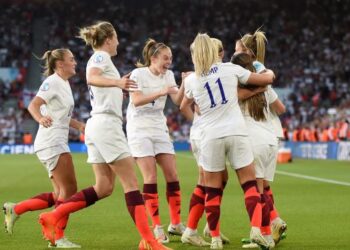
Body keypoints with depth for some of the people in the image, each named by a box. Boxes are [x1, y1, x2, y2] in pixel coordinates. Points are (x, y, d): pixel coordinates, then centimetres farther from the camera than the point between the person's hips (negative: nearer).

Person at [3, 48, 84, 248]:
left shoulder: (64, 84, 17)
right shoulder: (52, 82, -11)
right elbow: (33, 105, -24)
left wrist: (79, 125, 21)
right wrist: (40, 118, -44)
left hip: (58, 143, 10)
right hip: (52, 143, -10)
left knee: (60, 195, 9)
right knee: (69, 189, -10)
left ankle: (15, 209, 13)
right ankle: (59, 237, -5)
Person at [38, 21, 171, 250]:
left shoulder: (99, 58, 21)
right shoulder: (101, 56, -6)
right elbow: (91, 78, -28)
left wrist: (118, 89, 46)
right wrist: (117, 82, -45)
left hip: (97, 126, 10)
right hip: (106, 124, -10)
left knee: (104, 188, 8)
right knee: (131, 183, -10)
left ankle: (52, 217, 5)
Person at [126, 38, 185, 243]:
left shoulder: (168, 75, 7)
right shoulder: (138, 74, -9)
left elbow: (178, 100, -4)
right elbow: (136, 101, -21)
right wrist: (161, 92, -30)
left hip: (159, 128, 6)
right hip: (140, 129, -6)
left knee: (172, 175, 0)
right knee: (151, 177, -11)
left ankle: (176, 224, 11)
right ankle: (157, 227, -7)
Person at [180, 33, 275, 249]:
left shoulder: (192, 80, 6)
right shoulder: (230, 69, 2)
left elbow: (184, 105, 28)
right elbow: (267, 79, 11)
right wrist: (269, 72, 33)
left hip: (211, 137, 1)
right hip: (237, 132, -1)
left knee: (212, 191, 10)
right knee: (250, 184, 5)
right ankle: (256, 229, -9)